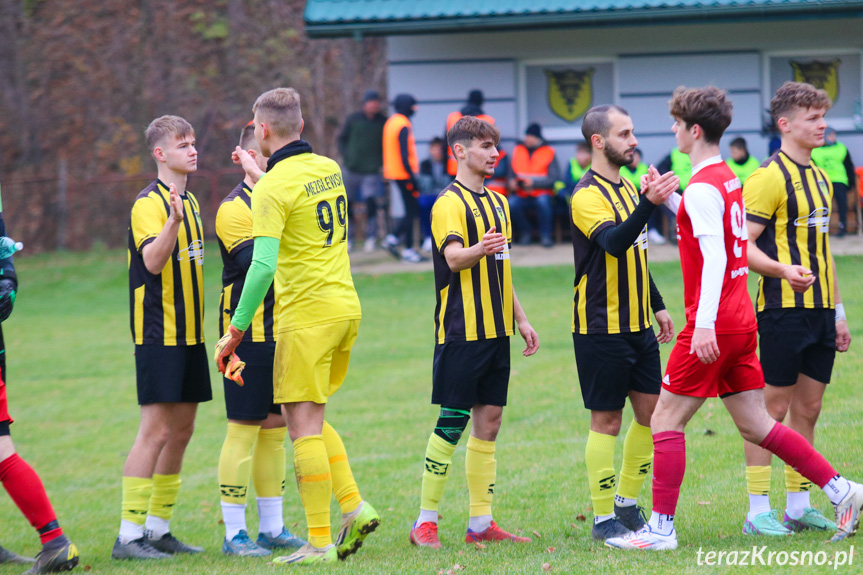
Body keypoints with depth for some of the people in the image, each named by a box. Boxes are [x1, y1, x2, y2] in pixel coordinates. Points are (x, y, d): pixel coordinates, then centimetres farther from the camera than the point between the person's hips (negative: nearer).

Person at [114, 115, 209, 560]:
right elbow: (153, 261, -27)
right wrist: (173, 222, -42)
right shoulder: (150, 203, -12)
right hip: (158, 334, -9)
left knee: (181, 430, 9)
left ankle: (158, 528, 17)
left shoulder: (189, 202, 16)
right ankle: (129, 535, -8)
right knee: (156, 431, -10)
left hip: (188, 333, 9)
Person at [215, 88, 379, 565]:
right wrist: (258, 172, 36)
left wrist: (235, 331, -17)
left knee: (304, 426, -4)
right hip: (345, 306, 8)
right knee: (310, 421, 19)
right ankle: (354, 507, 10)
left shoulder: (272, 189, -14)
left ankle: (319, 542, -5)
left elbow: (263, 266, -21)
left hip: (306, 315, -8)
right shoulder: (328, 169, 10)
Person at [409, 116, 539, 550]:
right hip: (461, 331, -8)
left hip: (495, 330, 8)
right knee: (452, 424, -6)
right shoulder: (449, 204, -10)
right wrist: (479, 250, -46)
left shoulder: (498, 202, 17)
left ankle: (480, 522, 13)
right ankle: (425, 522, 0)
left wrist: (520, 319, 21)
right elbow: (453, 258, -25)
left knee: (489, 421, 8)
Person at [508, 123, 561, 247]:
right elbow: (512, 172, 14)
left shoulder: (548, 152, 0)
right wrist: (512, 181, -9)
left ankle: (545, 235, -16)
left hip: (541, 192, -3)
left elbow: (554, 178, -8)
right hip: (521, 194, 3)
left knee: (543, 201, -37)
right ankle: (525, 231, -3)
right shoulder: (518, 150, 10)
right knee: (512, 204, -29)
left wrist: (534, 182, -19)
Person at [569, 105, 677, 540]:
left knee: (651, 410, 8)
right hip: (601, 328, -8)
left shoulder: (625, 188, 15)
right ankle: (604, 518, 4)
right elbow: (613, 243, -32)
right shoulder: (588, 195, -14)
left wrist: (657, 306, 24)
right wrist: (649, 204, -44)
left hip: (637, 324, 9)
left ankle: (627, 503, 20)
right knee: (607, 421, -3)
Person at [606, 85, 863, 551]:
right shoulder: (727, 179, 13)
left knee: (665, 421, -2)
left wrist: (704, 323, -32)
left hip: (715, 325, -9)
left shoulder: (702, 188, -15)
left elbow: (714, 256, -25)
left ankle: (661, 529, -2)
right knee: (754, 425, 12)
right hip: (741, 320, 9)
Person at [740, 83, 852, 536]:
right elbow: (742, 246, -14)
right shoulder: (769, 178, -10)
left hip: (819, 310, 8)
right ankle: (758, 511, -1)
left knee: (808, 408, 10)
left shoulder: (820, 178, 17)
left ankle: (798, 506, 16)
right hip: (783, 309, -8)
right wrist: (783, 270, -31)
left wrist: (837, 311, 20)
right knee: (773, 409, -5)